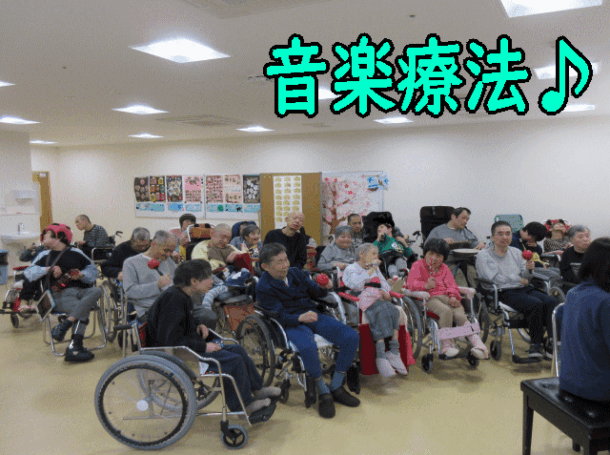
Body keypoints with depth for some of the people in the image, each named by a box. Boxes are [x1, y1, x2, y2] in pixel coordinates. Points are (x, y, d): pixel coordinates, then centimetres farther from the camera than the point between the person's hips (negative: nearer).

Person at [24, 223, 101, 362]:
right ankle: (74, 347, -33)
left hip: (82, 290, 2)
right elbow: (28, 273, 13)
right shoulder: (45, 255, 22)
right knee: (82, 311, -33)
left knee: (97, 291, -35)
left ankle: (64, 324, -41)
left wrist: (82, 275, -2)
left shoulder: (76, 253, 19)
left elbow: (92, 269, 19)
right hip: (61, 295, -2)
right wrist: (47, 269, -2)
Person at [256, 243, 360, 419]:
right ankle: (323, 393, -13)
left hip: (312, 315, 6)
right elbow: (280, 316, -15)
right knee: (308, 347, -40)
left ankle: (336, 388, 0)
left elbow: (314, 293, 19)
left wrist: (324, 288, -5)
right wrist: (300, 318, -35)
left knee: (351, 337, -14)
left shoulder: (295, 273, 12)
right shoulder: (264, 287, -6)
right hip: (291, 324, -6)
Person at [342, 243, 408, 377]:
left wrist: (386, 293, 3)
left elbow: (385, 285, 26)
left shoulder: (376, 269, 36)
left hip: (381, 299, 6)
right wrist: (370, 269, -1)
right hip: (365, 299, -5)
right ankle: (381, 356, -40)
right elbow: (357, 285, -6)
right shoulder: (351, 268, 15)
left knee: (393, 310, -30)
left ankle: (394, 352, -33)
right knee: (381, 312, -36)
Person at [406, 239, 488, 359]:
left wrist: (453, 296, -6)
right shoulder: (418, 265, 13)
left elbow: (452, 285, 18)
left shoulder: (444, 268, 28)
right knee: (446, 311, -35)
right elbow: (411, 283, -2)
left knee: (459, 314, -26)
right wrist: (426, 285, -22)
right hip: (429, 298, -4)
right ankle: (446, 344, -27)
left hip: (446, 297, 4)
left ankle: (478, 344, -30)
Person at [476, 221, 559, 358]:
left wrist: (529, 270, -8)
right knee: (535, 304, -29)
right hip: (503, 293, -6)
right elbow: (495, 279, -10)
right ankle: (536, 344, -15)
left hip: (524, 290, 6)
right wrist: (520, 280, -1)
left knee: (551, 302, -21)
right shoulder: (484, 255, 2)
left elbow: (526, 279, 16)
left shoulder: (516, 252, 21)